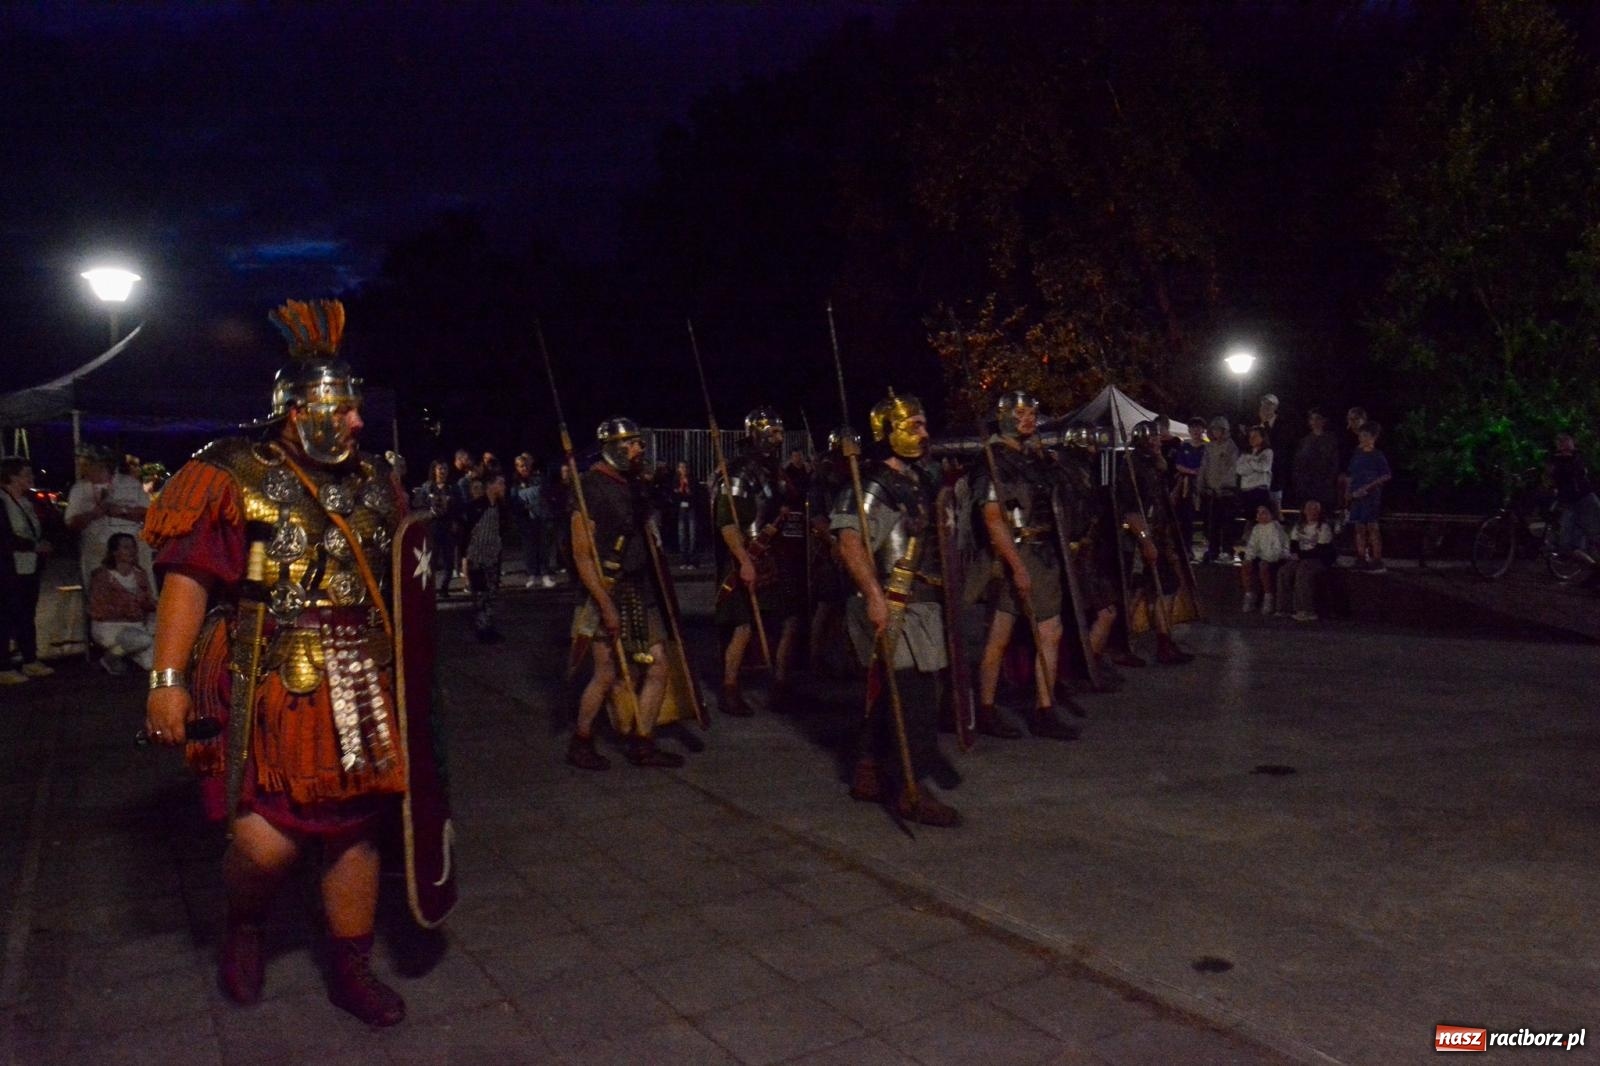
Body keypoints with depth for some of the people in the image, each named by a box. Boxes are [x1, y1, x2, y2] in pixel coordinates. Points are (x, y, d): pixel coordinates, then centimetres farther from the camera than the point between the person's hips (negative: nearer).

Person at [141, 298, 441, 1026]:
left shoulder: (373, 485, 11)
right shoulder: (234, 480, -6)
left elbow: (395, 589, 19)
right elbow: (187, 581, -10)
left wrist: (408, 677, 19)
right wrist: (167, 678, -18)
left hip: (360, 691, 5)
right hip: (268, 691, -5)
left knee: (356, 829, 10)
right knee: (267, 842, -10)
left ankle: (351, 970, 28)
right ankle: (243, 928, 25)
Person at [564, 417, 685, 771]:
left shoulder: (632, 486, 12)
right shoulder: (592, 488, -13)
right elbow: (582, 555, -17)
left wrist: (650, 589, 18)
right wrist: (606, 605, -22)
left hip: (639, 591, 8)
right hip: (608, 592, -8)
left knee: (656, 667, 7)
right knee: (608, 674, -2)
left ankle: (642, 744, 18)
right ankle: (580, 744, 17)